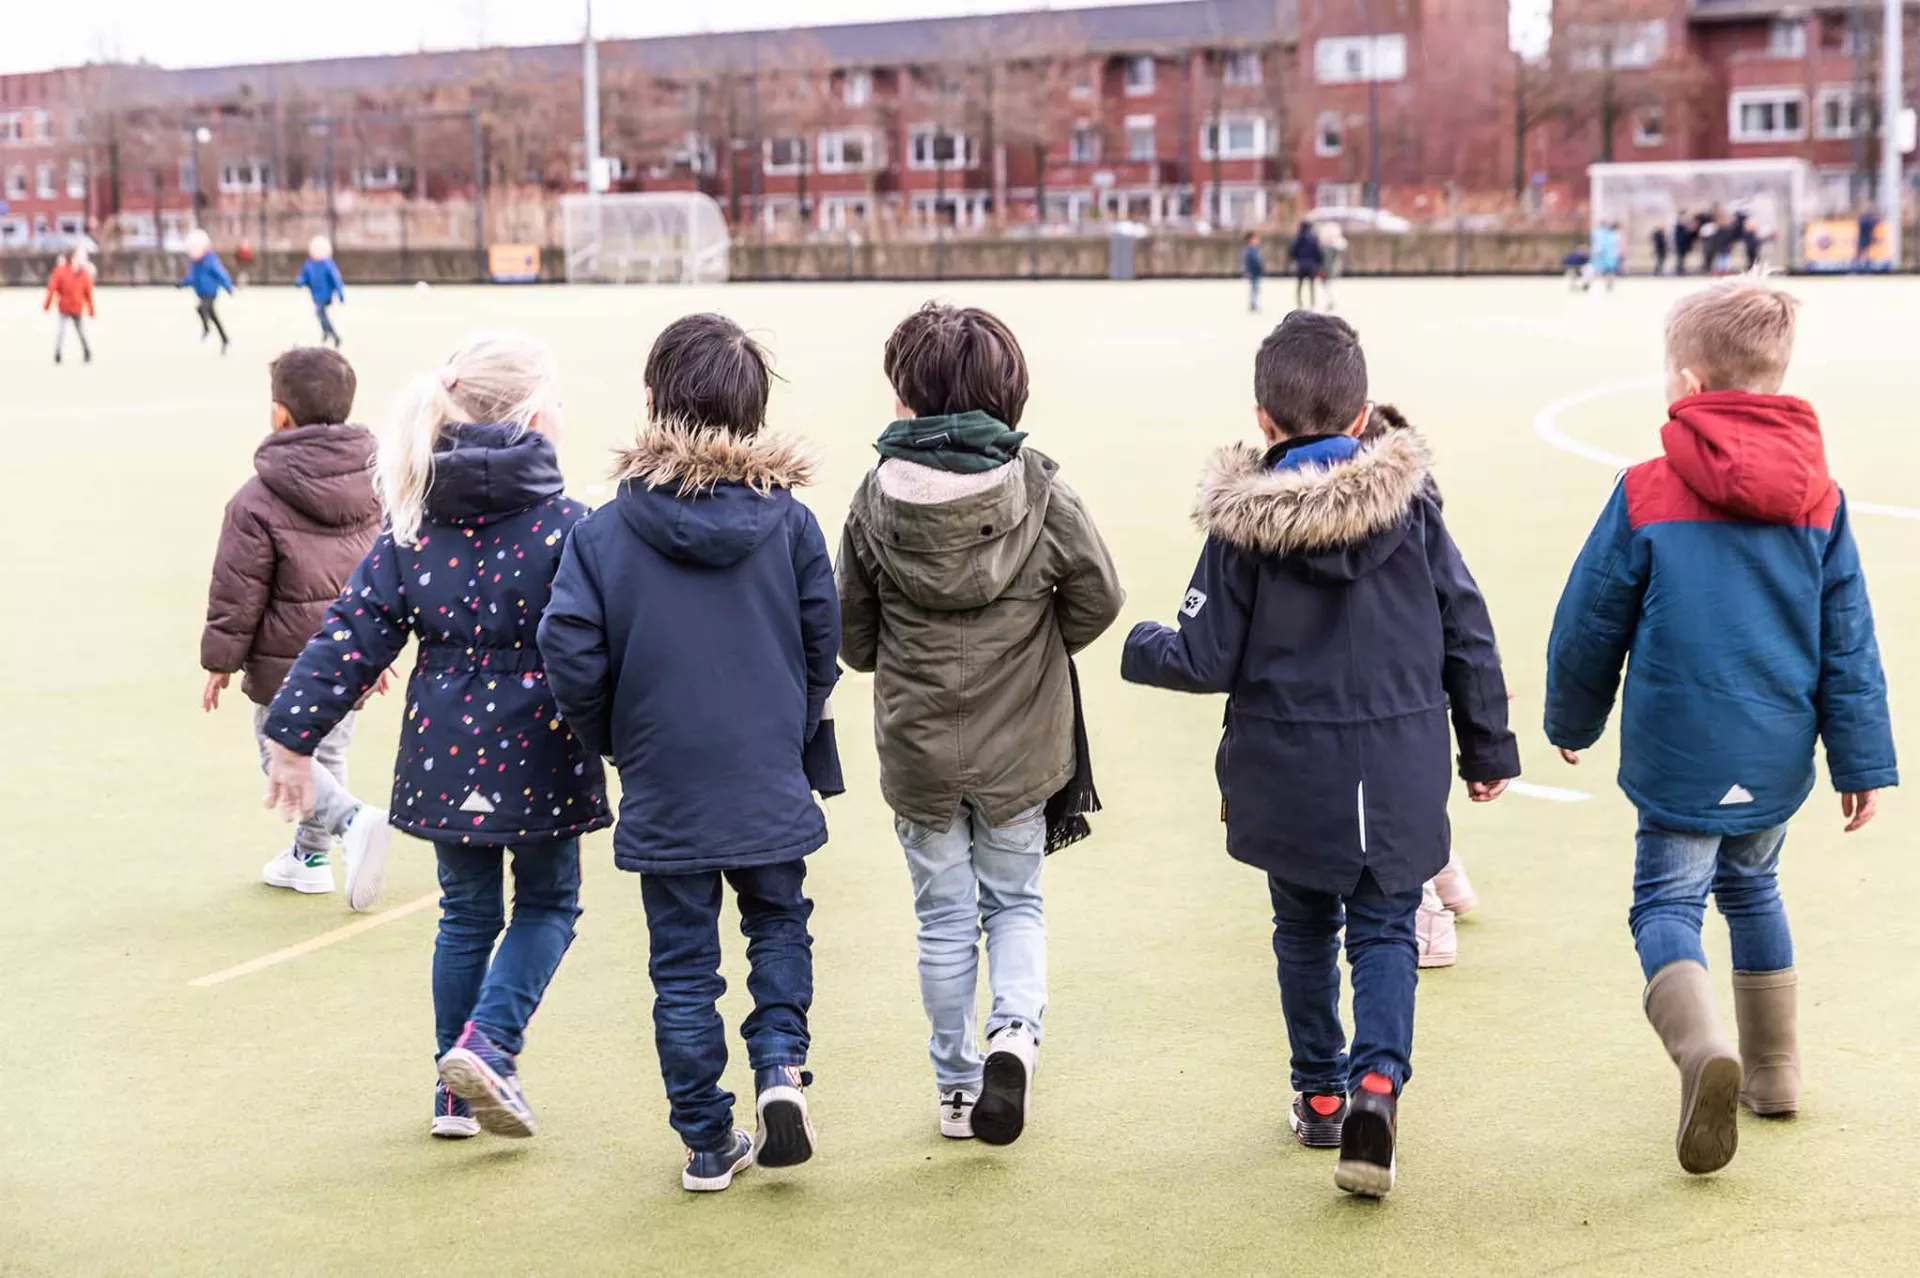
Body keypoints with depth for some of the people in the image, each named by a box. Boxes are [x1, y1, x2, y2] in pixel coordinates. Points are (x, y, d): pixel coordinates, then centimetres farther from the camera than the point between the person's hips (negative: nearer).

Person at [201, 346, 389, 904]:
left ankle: (352, 819, -17)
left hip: (288, 661, -6)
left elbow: (237, 591, -12)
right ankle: (311, 856, 30)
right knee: (328, 752, 20)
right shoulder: (375, 484, 1)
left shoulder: (257, 501, -16)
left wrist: (220, 660, 0)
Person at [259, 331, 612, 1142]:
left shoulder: (414, 525, 0)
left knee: (466, 914, 19)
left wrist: (293, 735, 4)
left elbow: (354, 634, 0)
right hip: (538, 756, -4)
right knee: (548, 904, 15)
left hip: (446, 756, 4)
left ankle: (457, 1092, 22)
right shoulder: (566, 527, -13)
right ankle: (488, 1043, -6)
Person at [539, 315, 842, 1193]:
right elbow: (824, 644, -1)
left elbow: (571, 657, -12)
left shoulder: (605, 531, -10)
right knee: (779, 924, 22)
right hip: (770, 786, 1)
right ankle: (780, 1062, 1)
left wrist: (616, 743, 6)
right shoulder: (790, 521, -6)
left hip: (663, 791, -1)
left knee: (683, 964, 11)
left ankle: (708, 1142, 17)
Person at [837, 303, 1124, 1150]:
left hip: (917, 745, 0)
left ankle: (956, 1084, 22)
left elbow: (851, 637, -2)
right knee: (1015, 899, 17)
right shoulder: (1038, 489, -12)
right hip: (1020, 742, 0)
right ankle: (1017, 1026, -8)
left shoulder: (876, 499, -9)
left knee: (944, 915, 13)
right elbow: (1099, 597, -7)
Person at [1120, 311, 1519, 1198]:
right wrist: (1488, 749, 12)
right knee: (1384, 929, 9)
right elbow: (1468, 635, 1)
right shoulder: (1410, 503, -4)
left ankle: (1321, 1094, 28)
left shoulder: (1242, 524, -10)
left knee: (1306, 929, 18)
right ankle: (1377, 1079, -13)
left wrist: (1140, 649, 14)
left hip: (1291, 774, 0)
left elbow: (1207, 661, -8)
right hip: (1400, 772, 1)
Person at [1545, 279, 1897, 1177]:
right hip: (1778, 756, 5)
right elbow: (1849, 644, 2)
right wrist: (1863, 763, 7)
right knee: (1751, 890, 23)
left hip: (1679, 753, -4)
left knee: (1667, 904, 3)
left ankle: (1702, 1046, -24)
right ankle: (1774, 1069, 32)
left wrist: (1571, 721, 13)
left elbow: (1588, 628, -3)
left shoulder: (1647, 495, -11)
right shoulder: (1819, 499, 0)